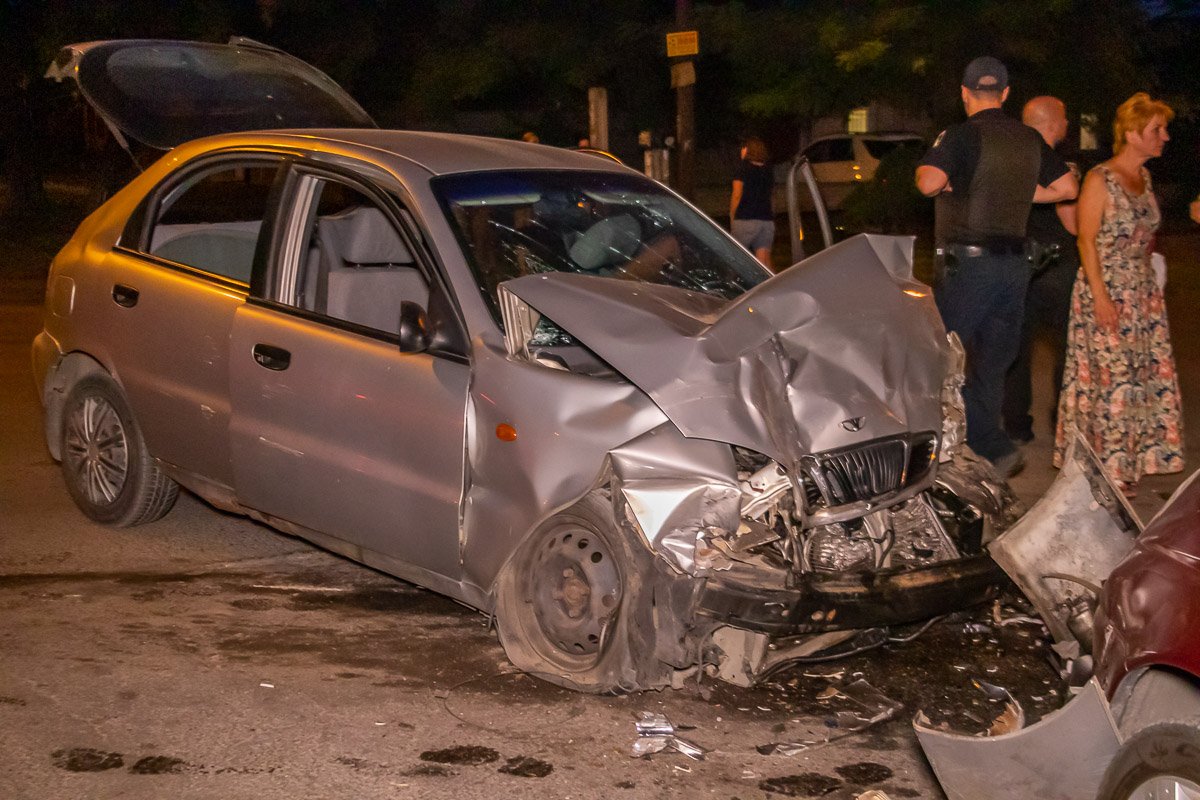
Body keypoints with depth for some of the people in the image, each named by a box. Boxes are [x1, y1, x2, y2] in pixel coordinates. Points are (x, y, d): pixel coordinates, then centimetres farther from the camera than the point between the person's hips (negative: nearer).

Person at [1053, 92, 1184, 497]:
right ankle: (1107, 466, 5)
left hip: (1142, 292, 7)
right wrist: (1100, 296, -18)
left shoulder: (1144, 178, 11)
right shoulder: (1100, 180, -11)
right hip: (1107, 291, -7)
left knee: (1149, 374, 6)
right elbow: (1087, 240, -13)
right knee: (1112, 376, -5)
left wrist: (1149, 276, 9)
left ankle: (1132, 458, 17)